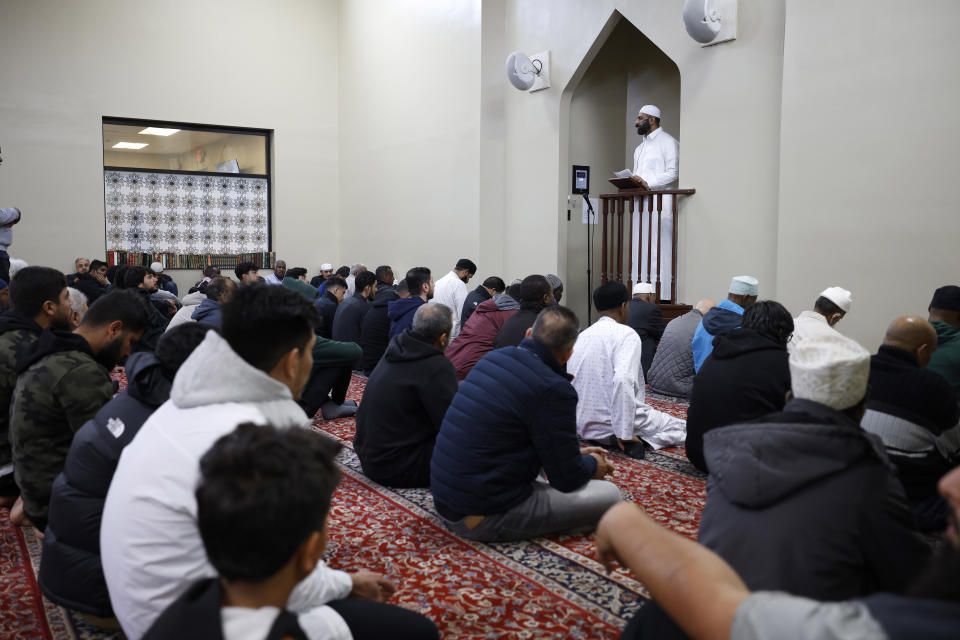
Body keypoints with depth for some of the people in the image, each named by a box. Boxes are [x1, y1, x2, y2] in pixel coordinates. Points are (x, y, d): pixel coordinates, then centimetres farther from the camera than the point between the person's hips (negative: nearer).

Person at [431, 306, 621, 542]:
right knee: (609, 495, -4)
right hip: (484, 518, -8)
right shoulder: (553, 389, -20)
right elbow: (567, 478, -11)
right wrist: (592, 465, 11)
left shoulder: (493, 358, 6)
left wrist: (575, 453, 24)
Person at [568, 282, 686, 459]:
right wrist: (624, 434, -25)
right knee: (681, 427, 12)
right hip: (613, 422, -7)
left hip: (584, 427, 7)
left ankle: (601, 441, 4)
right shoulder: (626, 334, -13)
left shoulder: (581, 336, 7)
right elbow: (623, 380, -28)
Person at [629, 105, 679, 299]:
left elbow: (673, 173, -11)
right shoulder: (640, 147, 24)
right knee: (640, 246, 4)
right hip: (641, 203, 8)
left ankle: (662, 295, -10)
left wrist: (648, 183, -19)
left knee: (659, 247, -10)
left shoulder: (667, 142, -2)